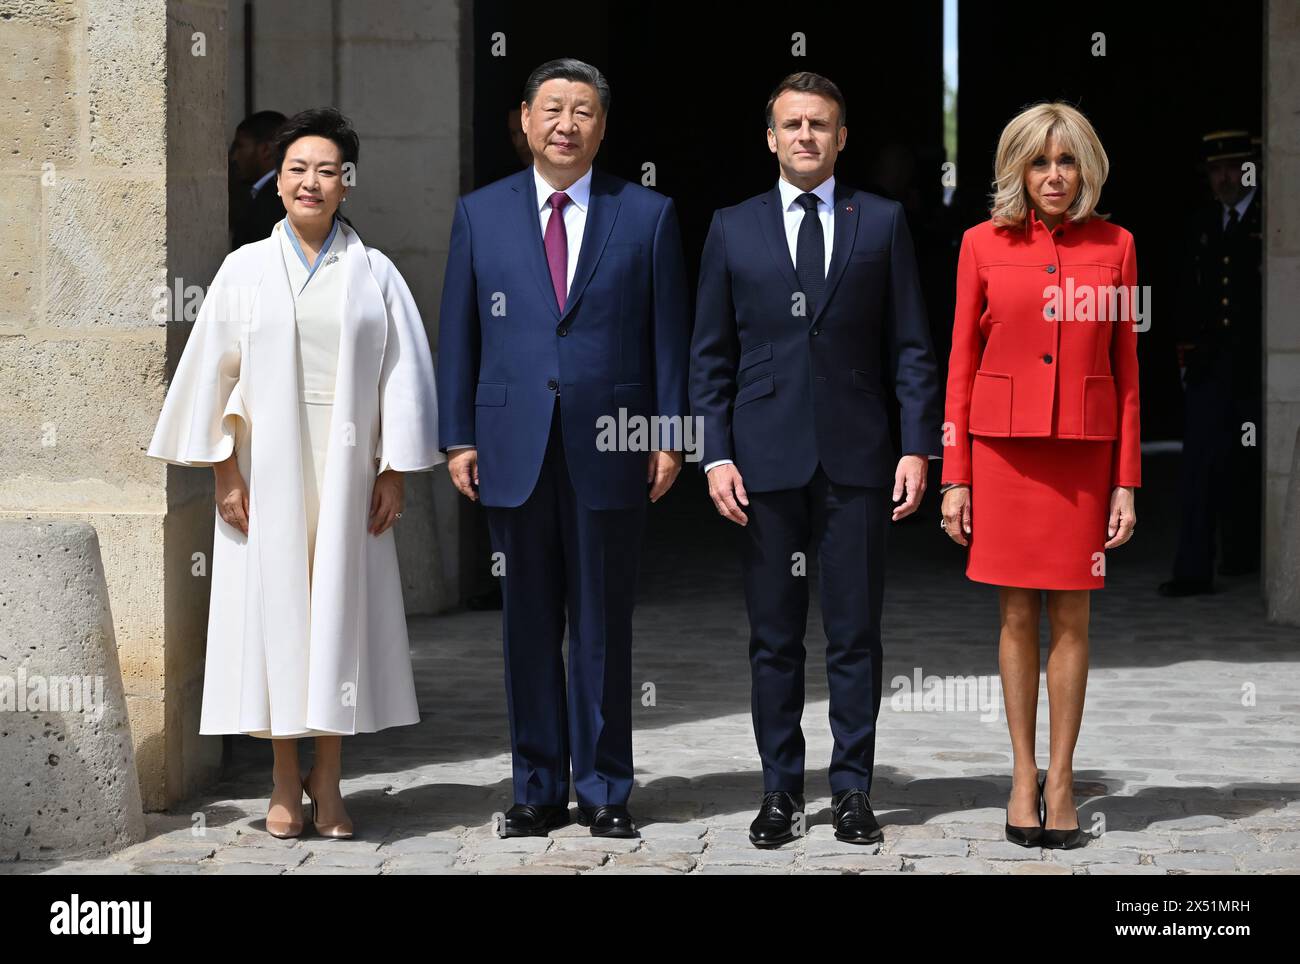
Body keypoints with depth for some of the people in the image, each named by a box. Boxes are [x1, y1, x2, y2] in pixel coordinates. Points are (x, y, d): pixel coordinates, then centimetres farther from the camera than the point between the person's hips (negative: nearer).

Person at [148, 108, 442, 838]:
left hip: (346, 471, 0)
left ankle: (328, 778, 10)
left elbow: (404, 374, 3)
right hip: (267, 474, 0)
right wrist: (224, 472, -4)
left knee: (341, 610, 1)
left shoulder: (375, 274, 5)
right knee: (274, 610, 1)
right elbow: (214, 370, 2)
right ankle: (285, 780, 11)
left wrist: (394, 472, -3)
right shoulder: (245, 270, 4)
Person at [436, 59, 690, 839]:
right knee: (529, 626, 6)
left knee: (603, 625, 4)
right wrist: (458, 437, 3)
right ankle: (538, 788, 15)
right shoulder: (480, 214, 8)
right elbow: (459, 334, 8)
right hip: (515, 448, 1)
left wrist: (670, 436, -1)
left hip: (609, 448, -1)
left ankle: (604, 790, 13)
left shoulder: (648, 216, 5)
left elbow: (669, 335, 4)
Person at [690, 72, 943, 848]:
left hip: (857, 459, -1)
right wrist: (716, 455, -2)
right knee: (774, 637, 6)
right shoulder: (733, 229, 8)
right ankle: (781, 790, 14)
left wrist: (918, 446, -4)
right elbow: (712, 356, 7)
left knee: (856, 634, 3)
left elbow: (910, 347, 4)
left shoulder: (883, 223, 6)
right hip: (767, 460, 1)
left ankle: (853, 789, 11)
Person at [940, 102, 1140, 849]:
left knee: (1072, 617, 3)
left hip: (1084, 449, 0)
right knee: (1017, 615, 5)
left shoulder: (1114, 246, 3)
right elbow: (962, 364, 2)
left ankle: (1061, 775, 12)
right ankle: (1024, 774, 14)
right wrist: (955, 478, -2)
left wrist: (1127, 481, -1)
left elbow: (1126, 368, 4)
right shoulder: (984, 244, 1)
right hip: (1003, 445, 0)